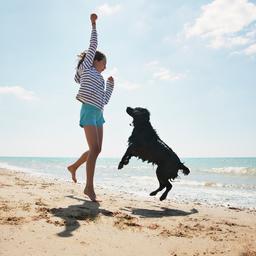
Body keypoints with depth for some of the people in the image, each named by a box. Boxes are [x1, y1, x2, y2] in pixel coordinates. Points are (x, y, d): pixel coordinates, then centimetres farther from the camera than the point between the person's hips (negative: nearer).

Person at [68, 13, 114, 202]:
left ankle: (74, 166, 29)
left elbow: (105, 100, 24)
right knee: (94, 148, -17)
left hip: (98, 113, 8)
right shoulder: (86, 68, 8)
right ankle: (89, 187, -16)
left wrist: (111, 84, 25)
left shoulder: (99, 78, 26)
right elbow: (93, 45, 5)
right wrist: (94, 25, 8)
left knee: (97, 149, 7)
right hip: (89, 111, -8)